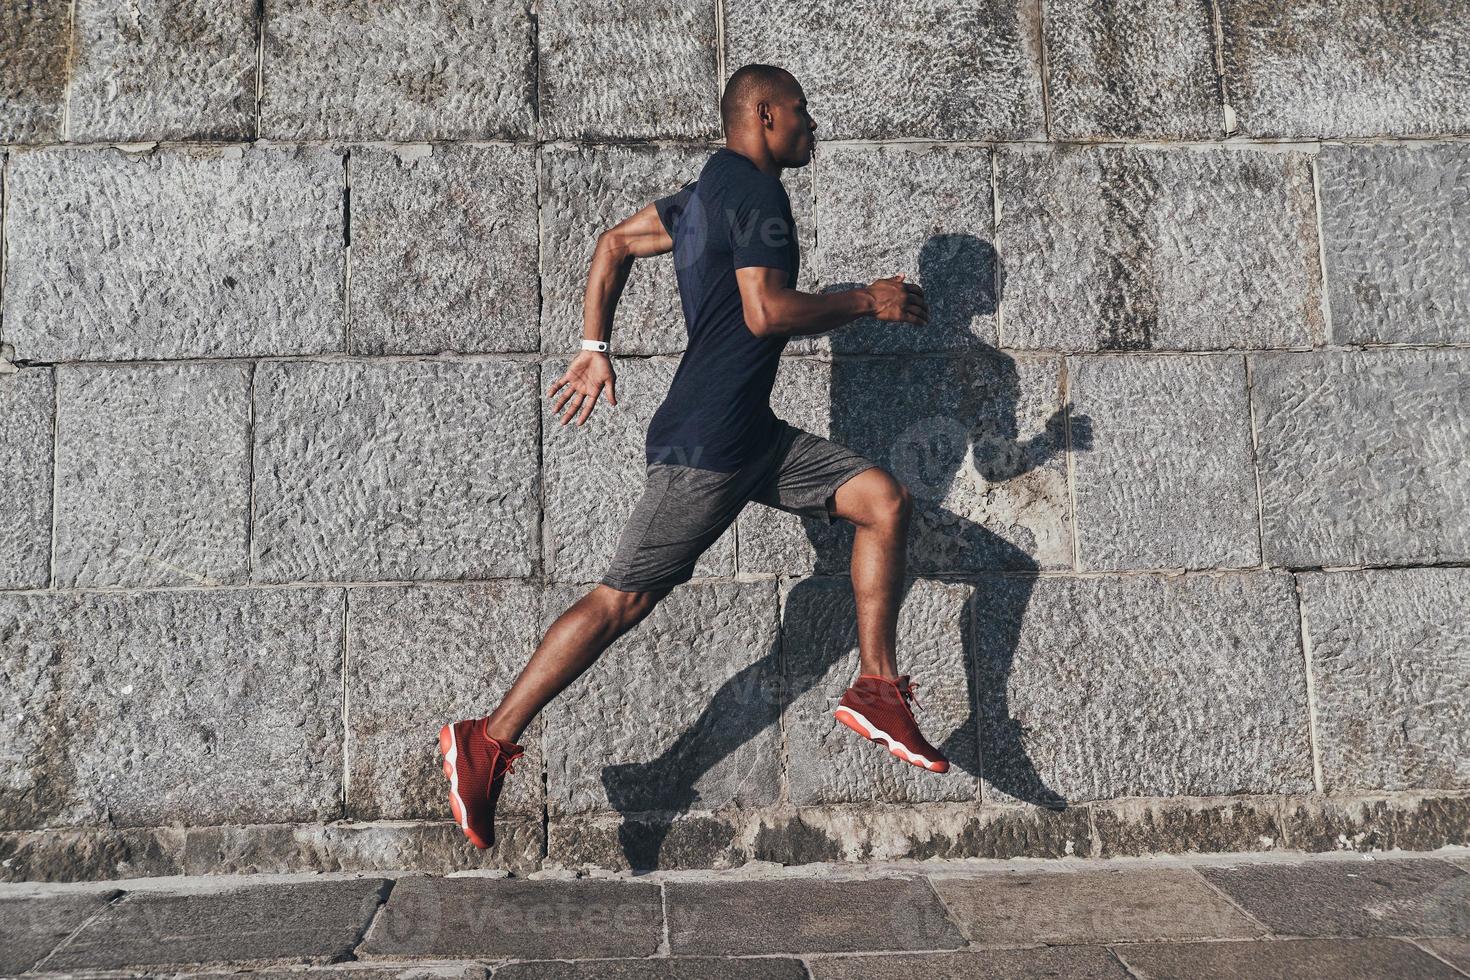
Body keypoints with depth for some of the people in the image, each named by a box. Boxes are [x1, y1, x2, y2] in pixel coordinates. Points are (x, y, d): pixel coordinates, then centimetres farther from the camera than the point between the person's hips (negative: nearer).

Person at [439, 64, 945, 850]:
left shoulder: (709, 190, 18)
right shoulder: (752, 188, -11)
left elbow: (615, 243, 23)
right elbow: (767, 312, -22)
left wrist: (594, 350, 20)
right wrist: (867, 301, -8)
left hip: (753, 435, 10)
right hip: (704, 445, -10)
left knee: (885, 500, 3)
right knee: (623, 600, -5)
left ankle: (875, 691, 7)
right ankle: (487, 742, 7)